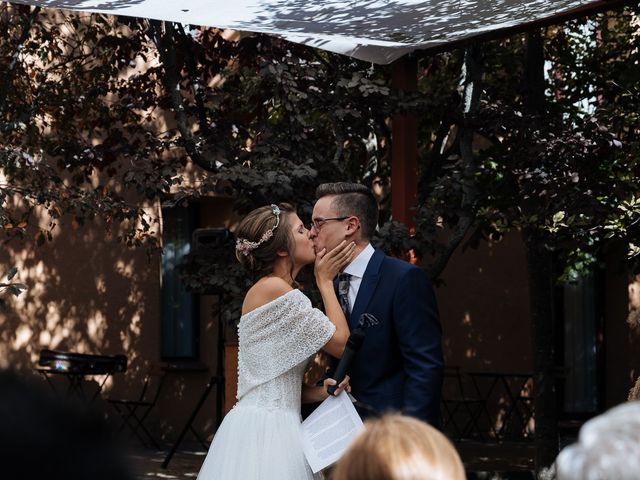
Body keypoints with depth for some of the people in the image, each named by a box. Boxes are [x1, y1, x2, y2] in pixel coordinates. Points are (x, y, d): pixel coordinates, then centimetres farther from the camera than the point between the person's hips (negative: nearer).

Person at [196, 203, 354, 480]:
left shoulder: (269, 291, 17)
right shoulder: (275, 289, -12)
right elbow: (340, 342, -9)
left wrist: (320, 392, -2)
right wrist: (325, 280, 2)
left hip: (272, 425, 9)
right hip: (265, 429, -9)